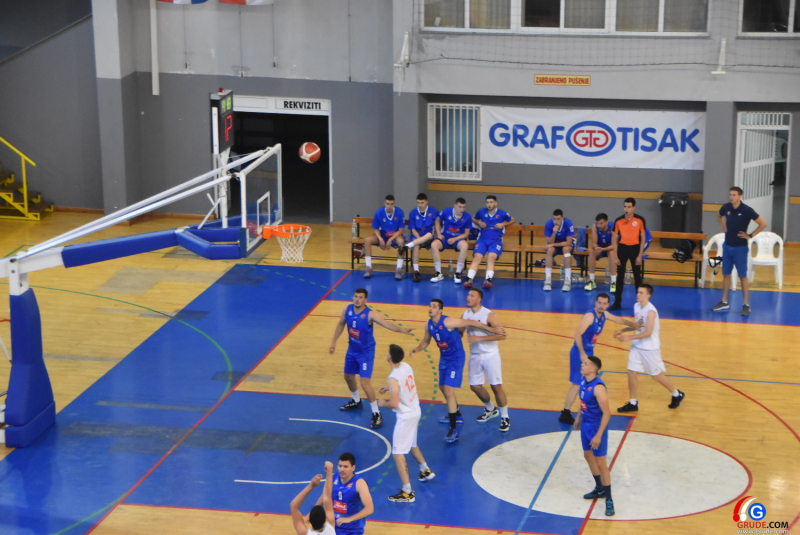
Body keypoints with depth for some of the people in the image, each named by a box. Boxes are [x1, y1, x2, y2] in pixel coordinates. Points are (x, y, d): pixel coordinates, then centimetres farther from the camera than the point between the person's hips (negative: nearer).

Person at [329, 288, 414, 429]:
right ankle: (356, 401, 51)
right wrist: (334, 341, 10)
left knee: (365, 382, -14)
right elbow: (341, 324, 9)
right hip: (352, 349, 6)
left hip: (366, 352, -6)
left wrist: (402, 330, -59)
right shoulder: (347, 310, -10)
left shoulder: (370, 314, -27)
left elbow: (386, 323, -42)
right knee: (348, 376, 22)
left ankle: (376, 414, -1)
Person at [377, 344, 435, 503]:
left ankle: (407, 492, -6)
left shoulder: (393, 378, -26)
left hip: (406, 416, -9)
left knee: (397, 454, -5)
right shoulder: (406, 366, -1)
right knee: (411, 444, 32)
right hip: (415, 411, 9)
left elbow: (394, 404, -26)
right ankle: (426, 471, 49)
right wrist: (389, 388, 17)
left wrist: (383, 403, -7)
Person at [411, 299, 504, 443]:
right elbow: (426, 341, 14)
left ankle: (453, 430, -13)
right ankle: (456, 415, 48)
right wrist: (418, 349, -8)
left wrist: (491, 329, -19)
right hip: (444, 358, 8)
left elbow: (470, 322, -21)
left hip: (456, 359, -8)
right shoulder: (429, 324, -3)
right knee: (443, 388, 22)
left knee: (448, 391, -16)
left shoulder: (447, 322, -26)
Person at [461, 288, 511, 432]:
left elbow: (502, 335, -24)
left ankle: (505, 417, 10)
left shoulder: (488, 315, -18)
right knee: (475, 386, 10)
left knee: (496, 386, -5)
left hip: (490, 355, -6)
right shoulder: (465, 315, 0)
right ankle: (490, 410, 35)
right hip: (475, 355, 6)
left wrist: (479, 338, -28)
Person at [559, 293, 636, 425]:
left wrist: (636, 325, 25)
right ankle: (565, 413, -5)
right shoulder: (590, 316, -23)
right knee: (577, 384, -9)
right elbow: (578, 334, -30)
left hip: (589, 352, 9)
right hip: (580, 353, -9)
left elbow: (619, 320, 22)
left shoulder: (604, 315, 5)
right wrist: (582, 354, -30)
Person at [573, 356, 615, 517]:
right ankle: (600, 489, 40)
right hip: (585, 425, 9)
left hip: (596, 428, -9)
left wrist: (598, 435, -25)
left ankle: (609, 500, 8)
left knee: (601, 463, -2)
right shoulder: (584, 380, -2)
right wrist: (579, 417, 22)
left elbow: (606, 413, -26)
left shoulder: (598, 388, -28)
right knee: (588, 456, 22)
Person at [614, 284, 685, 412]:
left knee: (657, 375, 5)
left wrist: (630, 337, -30)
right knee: (631, 372, 4)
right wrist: (623, 330, 9)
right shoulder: (637, 306, 3)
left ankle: (677, 395, 28)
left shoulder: (650, 311, -23)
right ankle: (633, 403, 15)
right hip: (637, 346, 7)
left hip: (650, 348, -7)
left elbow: (648, 332, -27)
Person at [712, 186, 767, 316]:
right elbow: (719, 216, 23)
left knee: (743, 276, -1)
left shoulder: (747, 210, -15)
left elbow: (763, 224, -12)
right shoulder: (726, 207, -1)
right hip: (727, 246, 5)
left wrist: (750, 235, -12)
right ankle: (724, 302, 21)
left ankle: (746, 305, 4)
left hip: (740, 248, -5)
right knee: (726, 274, 11)